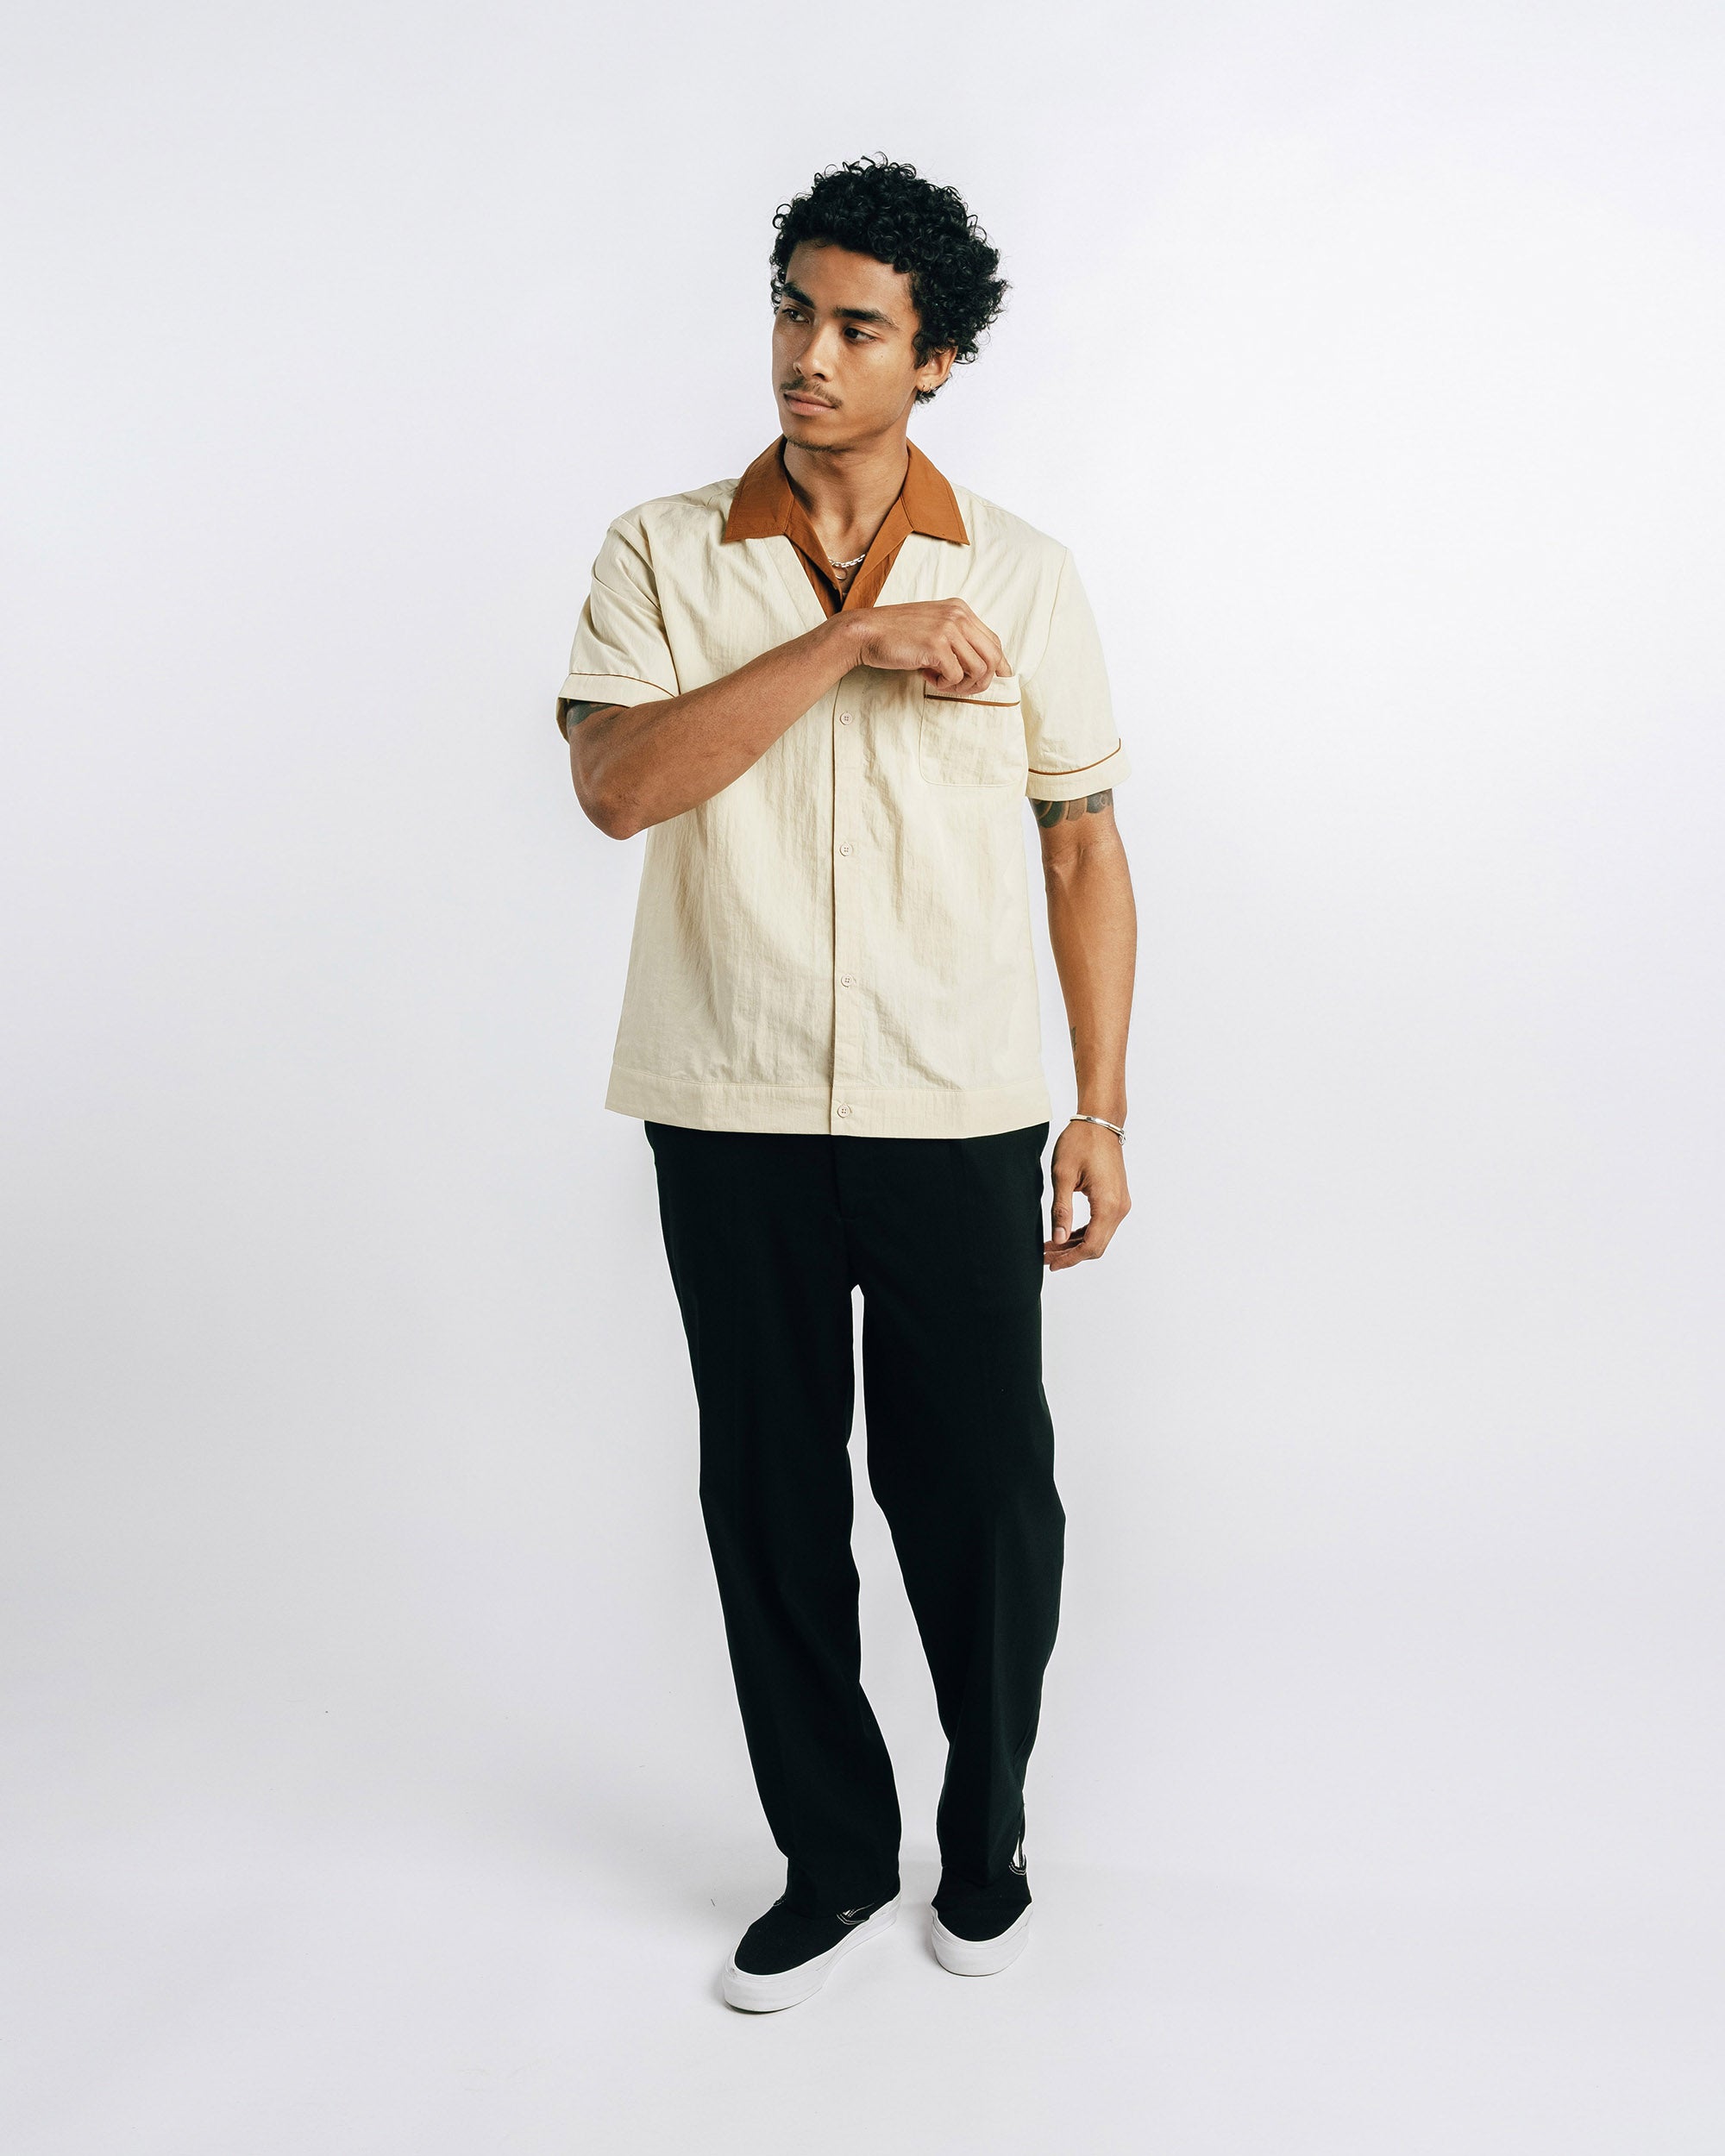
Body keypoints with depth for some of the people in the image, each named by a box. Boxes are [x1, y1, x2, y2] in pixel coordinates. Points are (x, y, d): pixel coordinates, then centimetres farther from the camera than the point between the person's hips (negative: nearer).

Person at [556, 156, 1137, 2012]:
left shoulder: (1022, 576, 4)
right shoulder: (662, 555, 3)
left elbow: (1086, 847, 5)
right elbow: (616, 781, -13)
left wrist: (1102, 1110, 1)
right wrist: (849, 638, -18)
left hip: (958, 1113, 0)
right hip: (729, 1114, 1)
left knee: (982, 1493, 5)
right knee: (768, 1492, 10)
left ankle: (989, 1838, 31)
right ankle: (834, 1860, 30)